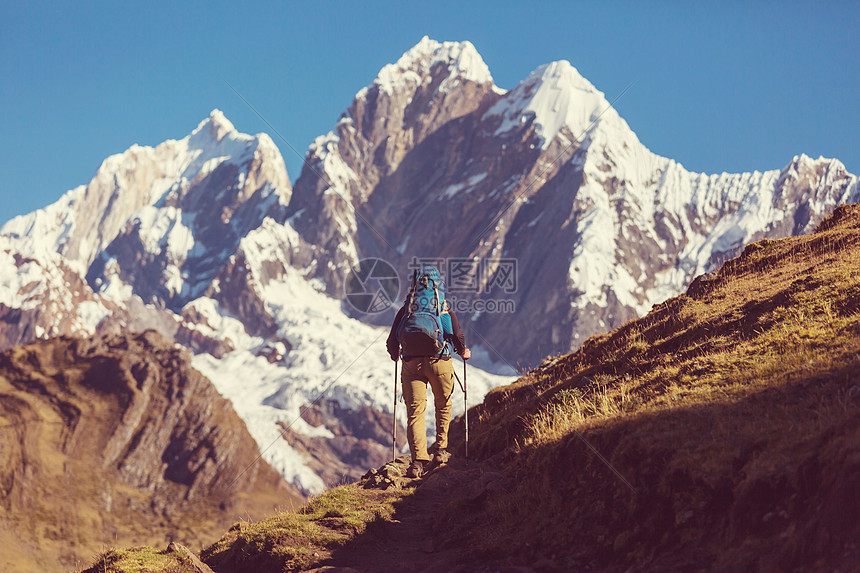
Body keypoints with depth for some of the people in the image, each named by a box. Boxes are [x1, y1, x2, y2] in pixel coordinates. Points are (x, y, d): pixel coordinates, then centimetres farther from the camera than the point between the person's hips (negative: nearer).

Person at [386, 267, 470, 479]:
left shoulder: (406, 309, 13)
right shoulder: (445, 309, 11)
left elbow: (392, 340, 13)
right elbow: (458, 336, 6)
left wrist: (395, 355, 34)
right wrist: (464, 352, 27)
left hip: (411, 364, 0)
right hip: (440, 360, 0)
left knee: (415, 412, -3)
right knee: (443, 405, 23)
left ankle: (418, 460, -15)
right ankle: (440, 449, 22)